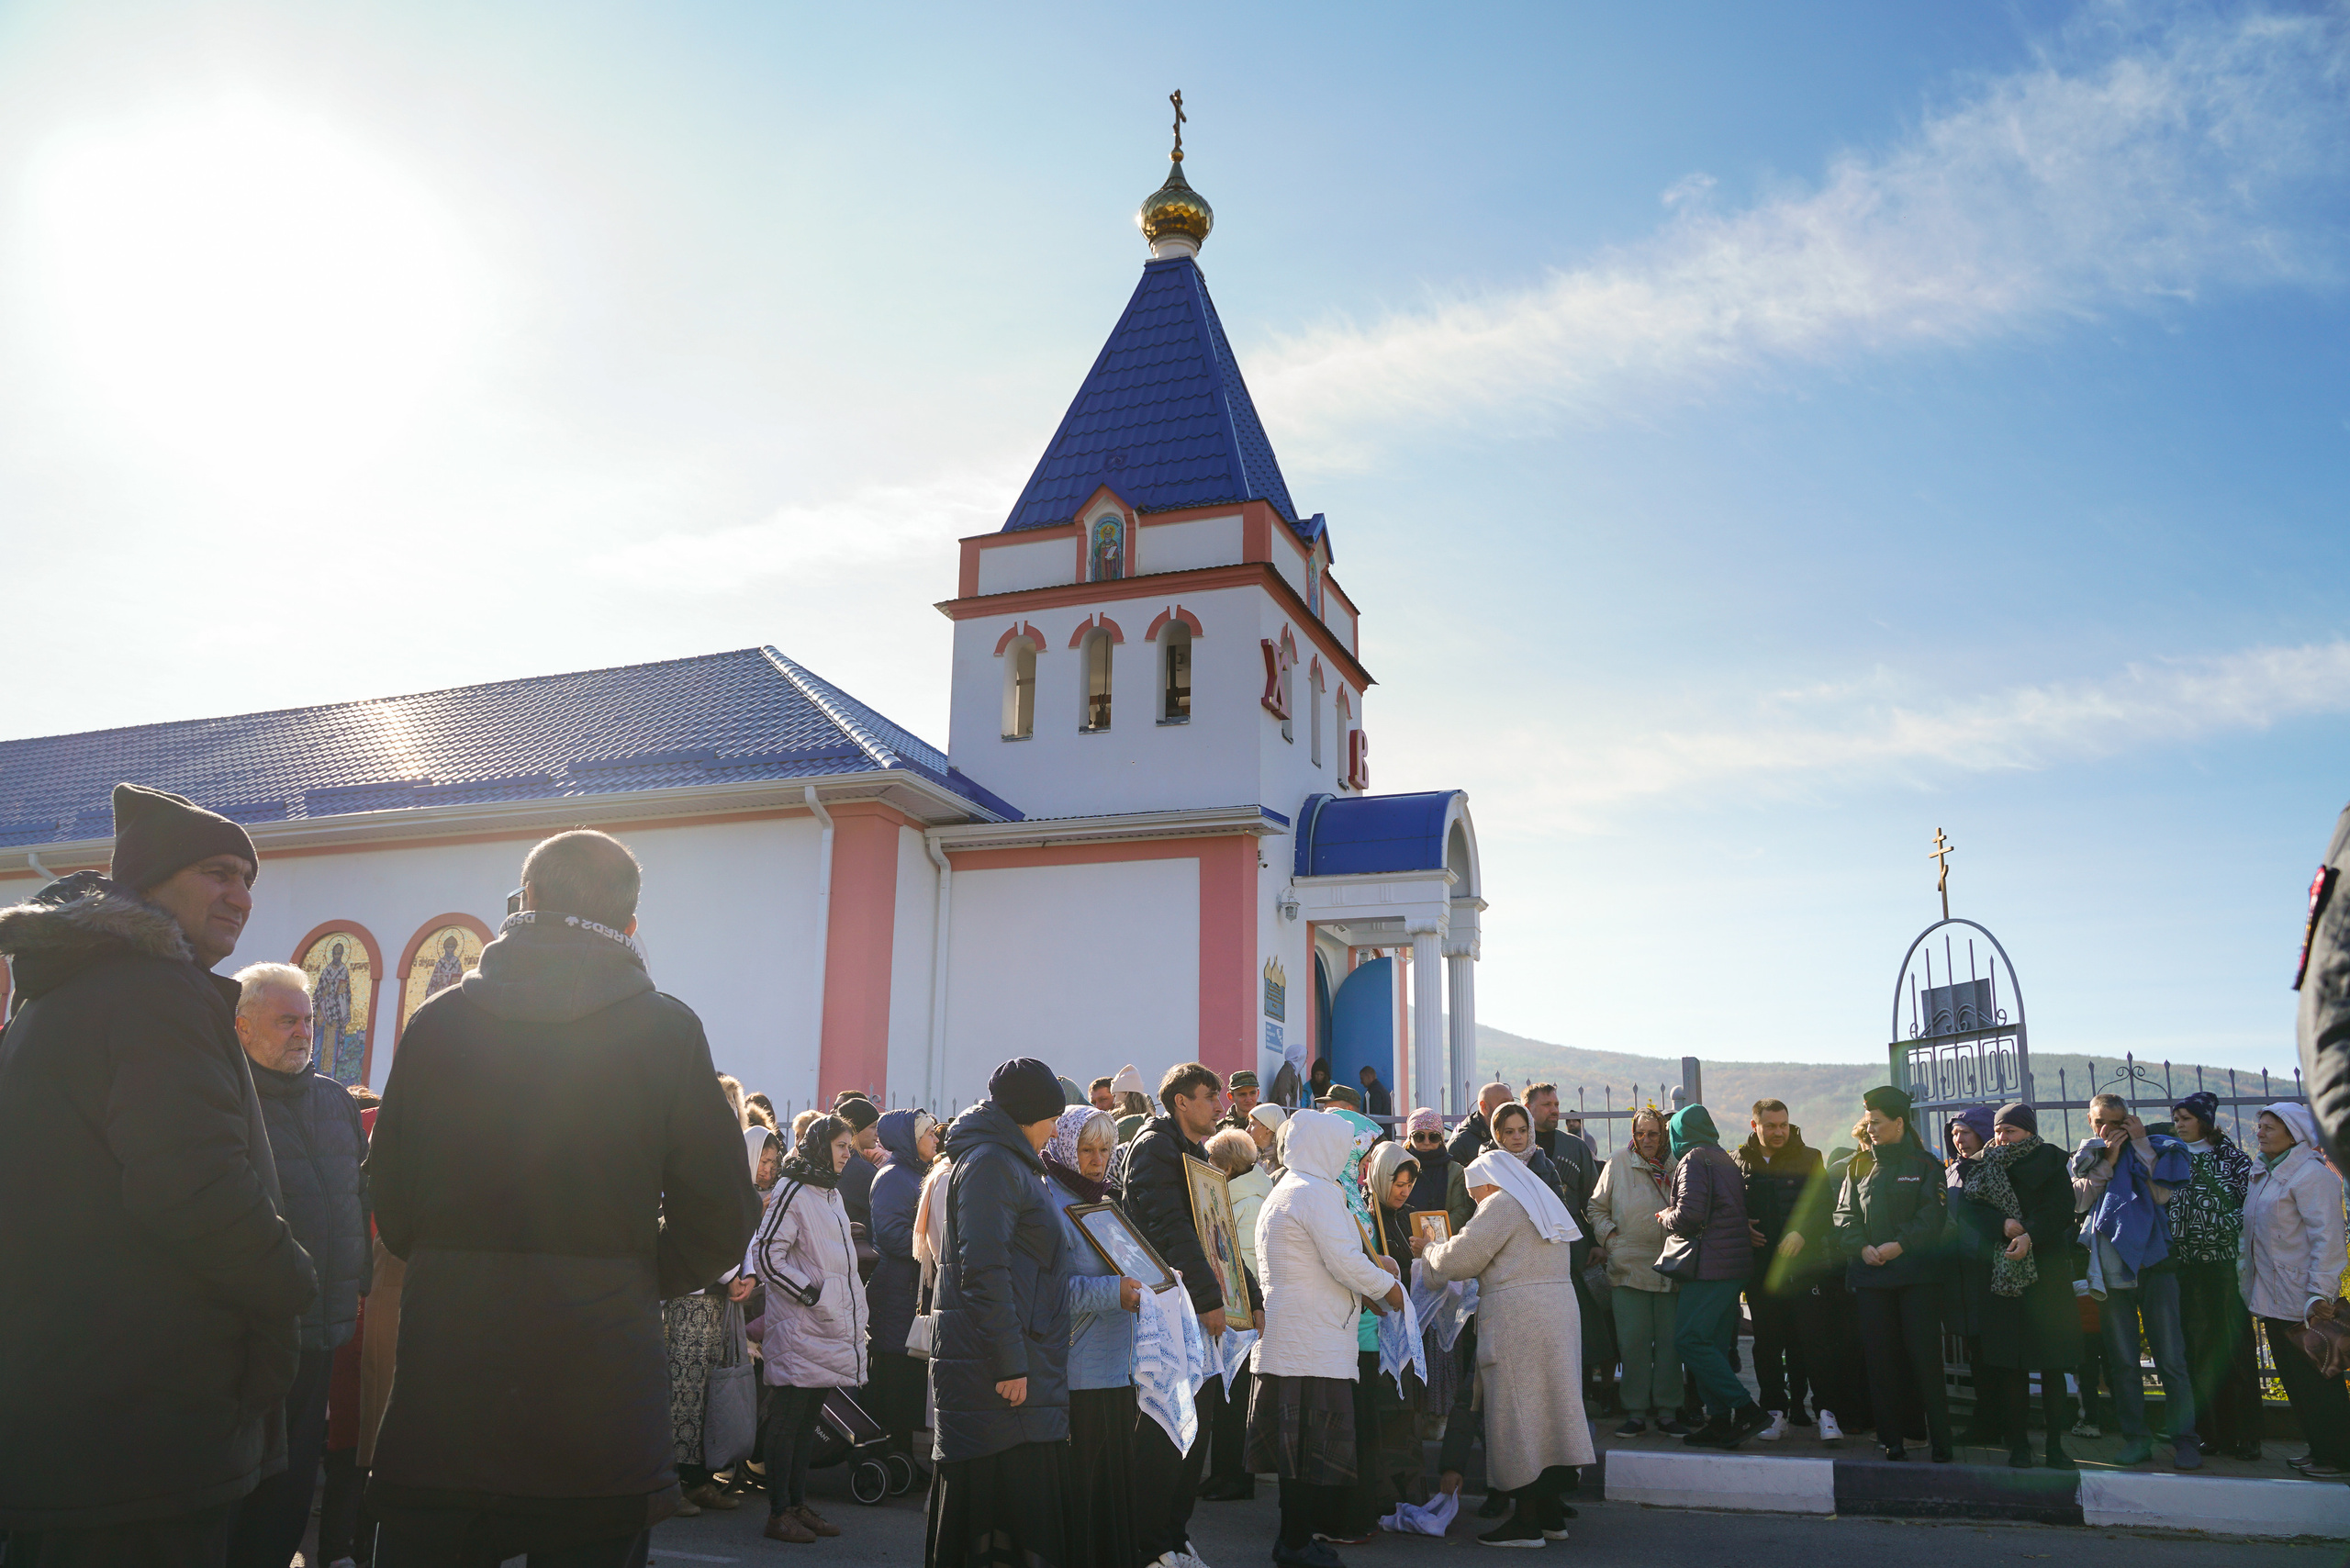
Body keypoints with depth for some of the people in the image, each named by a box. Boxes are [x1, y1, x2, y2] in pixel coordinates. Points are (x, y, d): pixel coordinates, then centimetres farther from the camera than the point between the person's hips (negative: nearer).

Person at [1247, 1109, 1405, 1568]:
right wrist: (1387, 1287, -2)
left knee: (1297, 1441, 14)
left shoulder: (1281, 1192, 20)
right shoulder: (1319, 1192, -13)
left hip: (1286, 1336, 10)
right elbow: (1345, 1262, -18)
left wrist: (1368, 1276, 21)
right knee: (1314, 1442, -4)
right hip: (1314, 1340, -10)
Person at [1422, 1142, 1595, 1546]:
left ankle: (1527, 1522, 0)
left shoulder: (1501, 1205, -8)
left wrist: (1429, 1251, 7)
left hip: (1515, 1320, -9)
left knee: (1516, 1414, -3)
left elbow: (1460, 1259, -11)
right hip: (1560, 1312, 9)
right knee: (1549, 1406, 11)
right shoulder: (1546, 1202, 20)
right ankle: (1552, 1515, 16)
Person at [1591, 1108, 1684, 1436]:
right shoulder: (1618, 1163, 6)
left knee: (1670, 1341, 3)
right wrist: (1608, 1238, -2)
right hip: (1629, 1267, -1)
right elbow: (1597, 1207, 11)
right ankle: (1635, 1412, 7)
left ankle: (1666, 1412, 12)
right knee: (1633, 1341, -1)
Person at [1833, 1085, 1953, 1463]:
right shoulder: (1859, 1167, 14)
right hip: (1870, 1275, 4)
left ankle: (1940, 1441, 3)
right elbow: (1845, 1214, 9)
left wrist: (1900, 1244, -16)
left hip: (1917, 1272, -3)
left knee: (1925, 1356, -4)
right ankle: (1891, 1439, 10)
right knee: (1880, 1358, 3)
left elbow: (1933, 1214, -6)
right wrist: (1861, 1247, -8)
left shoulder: (1924, 1164, 2)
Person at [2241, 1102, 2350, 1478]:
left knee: (2316, 1380, -3)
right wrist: (2248, 1281, 16)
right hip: (2273, 1301, 9)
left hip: (2302, 1302, -9)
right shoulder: (2265, 1176, 16)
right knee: (2294, 1380, 13)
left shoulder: (2311, 1175, -12)